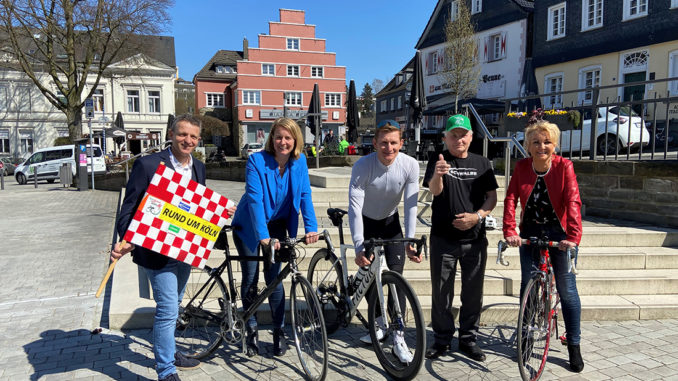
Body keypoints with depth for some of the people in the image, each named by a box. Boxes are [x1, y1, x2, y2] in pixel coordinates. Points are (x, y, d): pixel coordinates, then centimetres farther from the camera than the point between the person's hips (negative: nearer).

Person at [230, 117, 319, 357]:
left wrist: (311, 227, -26)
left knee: (274, 278, 2)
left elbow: (305, 195, -13)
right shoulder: (257, 161, -22)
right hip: (249, 227, -2)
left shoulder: (299, 161, -10)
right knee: (250, 278, 3)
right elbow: (255, 199, -30)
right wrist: (263, 236, -39)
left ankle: (279, 332, 16)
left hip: (277, 225, 2)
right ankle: (251, 331, 20)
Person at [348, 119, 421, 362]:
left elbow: (410, 205, -20)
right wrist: (359, 247, -37)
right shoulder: (362, 166, -28)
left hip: (391, 223, 1)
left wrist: (409, 241, -26)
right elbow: (355, 207, -31)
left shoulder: (410, 165, -22)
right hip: (366, 222, -1)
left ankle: (398, 337, 3)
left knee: (396, 277, -7)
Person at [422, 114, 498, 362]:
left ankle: (468, 339, 27)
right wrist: (438, 175, -42)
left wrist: (477, 216, -13)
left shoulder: (482, 163, 6)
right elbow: (434, 190, -19)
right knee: (441, 291, 6)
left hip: (475, 238, 2)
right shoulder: (438, 161, -2)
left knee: (473, 291, 11)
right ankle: (442, 339, 22)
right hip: (443, 238, -2)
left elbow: (492, 197, 6)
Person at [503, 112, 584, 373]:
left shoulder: (564, 166, -12)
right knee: (527, 286, 6)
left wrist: (573, 236, -33)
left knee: (567, 289, 1)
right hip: (530, 232, 2)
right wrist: (510, 231, -26)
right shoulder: (522, 167, -5)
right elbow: (511, 199, -12)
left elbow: (573, 201, -21)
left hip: (559, 233, -2)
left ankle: (574, 346, 16)